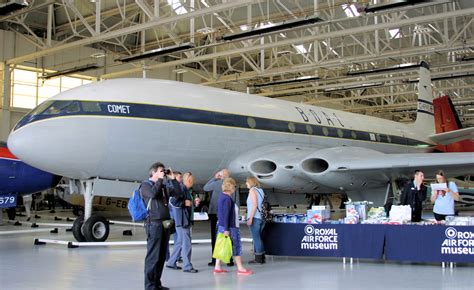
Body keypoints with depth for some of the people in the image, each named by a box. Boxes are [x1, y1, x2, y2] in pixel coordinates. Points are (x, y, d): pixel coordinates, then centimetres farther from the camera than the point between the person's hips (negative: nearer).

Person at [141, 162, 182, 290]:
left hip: (165, 223, 7)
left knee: (162, 256, 9)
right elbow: (153, 193, -20)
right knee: (153, 256, -8)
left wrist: (173, 178, 9)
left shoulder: (164, 186, 18)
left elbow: (178, 191, 15)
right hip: (154, 223, -7)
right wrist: (160, 179, -10)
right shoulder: (146, 185, 0)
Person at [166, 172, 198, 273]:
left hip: (187, 220, 10)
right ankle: (187, 266, -3)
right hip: (181, 220, -10)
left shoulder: (188, 190, 17)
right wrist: (184, 203, -18)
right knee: (186, 243, -7)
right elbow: (173, 201, -24)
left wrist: (193, 202, 14)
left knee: (180, 242, 15)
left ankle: (171, 262, 24)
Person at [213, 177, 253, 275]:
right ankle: (240, 268, 4)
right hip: (230, 227, -9)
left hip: (221, 226, 9)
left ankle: (217, 267, 11)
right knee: (236, 246, -1)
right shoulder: (227, 199, -18)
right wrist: (226, 229, -23)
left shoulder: (221, 196, 12)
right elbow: (226, 215, -22)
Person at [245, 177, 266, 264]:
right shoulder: (260, 191, 15)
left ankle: (258, 259, -3)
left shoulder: (253, 190, -7)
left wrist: (250, 218, -18)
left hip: (255, 218, -8)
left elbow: (255, 204, -16)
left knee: (256, 238, -5)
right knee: (258, 238, 15)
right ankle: (262, 257, 17)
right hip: (261, 218, 8)